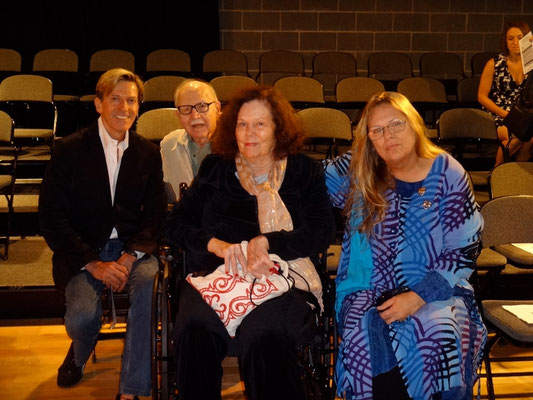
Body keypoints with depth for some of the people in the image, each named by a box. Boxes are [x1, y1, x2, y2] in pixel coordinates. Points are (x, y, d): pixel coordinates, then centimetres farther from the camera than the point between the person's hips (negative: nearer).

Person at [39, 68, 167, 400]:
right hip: (83, 251, -1)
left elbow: (156, 214, 7)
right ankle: (79, 355, 17)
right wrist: (93, 263, -15)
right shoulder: (70, 150, -1)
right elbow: (51, 219, -5)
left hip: (133, 248, 2)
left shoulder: (148, 153, 7)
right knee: (82, 315, -25)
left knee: (150, 286, -31)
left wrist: (130, 256, -12)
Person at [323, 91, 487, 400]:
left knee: (439, 336, -32)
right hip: (369, 290, 1)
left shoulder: (448, 175, -1)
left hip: (434, 290, -1)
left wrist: (418, 296, -14)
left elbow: (464, 253, -3)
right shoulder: (357, 172, 4)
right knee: (367, 341, -30)